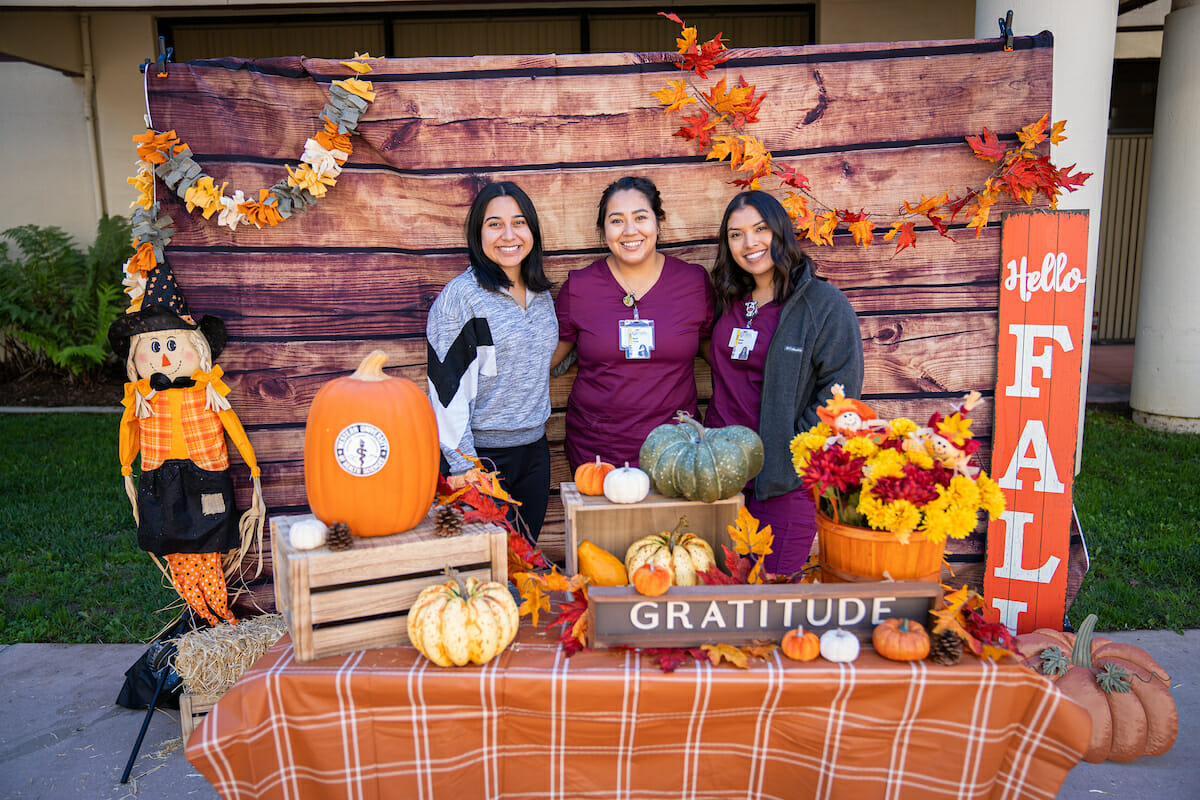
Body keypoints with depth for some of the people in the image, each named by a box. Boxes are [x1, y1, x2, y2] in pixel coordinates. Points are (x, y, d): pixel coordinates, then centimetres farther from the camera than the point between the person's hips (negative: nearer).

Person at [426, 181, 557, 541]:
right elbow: (446, 387, -13)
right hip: (481, 454, -6)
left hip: (534, 449, 6)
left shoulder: (542, 295, 9)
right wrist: (464, 467, -15)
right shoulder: (460, 296, -11)